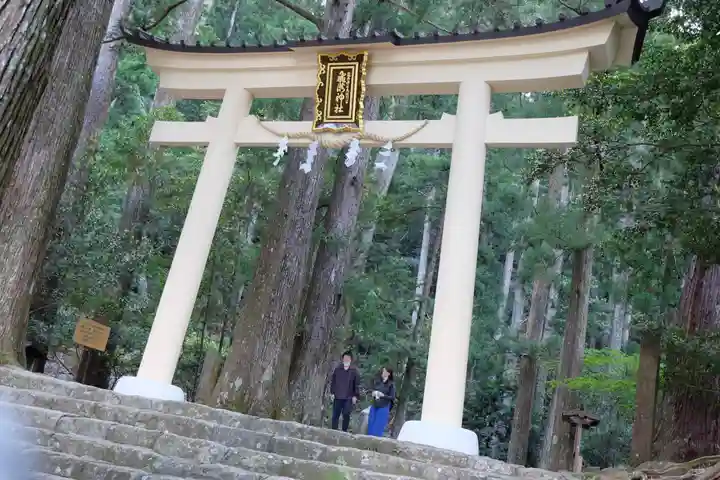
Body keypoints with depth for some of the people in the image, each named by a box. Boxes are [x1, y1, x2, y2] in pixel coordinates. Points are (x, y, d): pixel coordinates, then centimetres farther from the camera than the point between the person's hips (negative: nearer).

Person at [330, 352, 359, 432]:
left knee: (346, 415, -3)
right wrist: (332, 392, 3)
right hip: (337, 397, 2)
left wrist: (355, 396, -4)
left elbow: (357, 384, 0)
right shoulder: (337, 369, 4)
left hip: (348, 398, -2)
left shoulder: (354, 370, -1)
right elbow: (332, 381, 8)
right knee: (335, 415, 6)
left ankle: (344, 431, 8)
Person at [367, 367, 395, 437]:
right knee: (370, 426, 5)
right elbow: (373, 390, 18)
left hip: (383, 408, -5)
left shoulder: (391, 384, -6)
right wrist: (373, 393, -4)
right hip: (374, 406, 5)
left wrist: (383, 395, -17)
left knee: (378, 428, -4)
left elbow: (392, 397, -6)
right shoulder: (377, 381, 6)